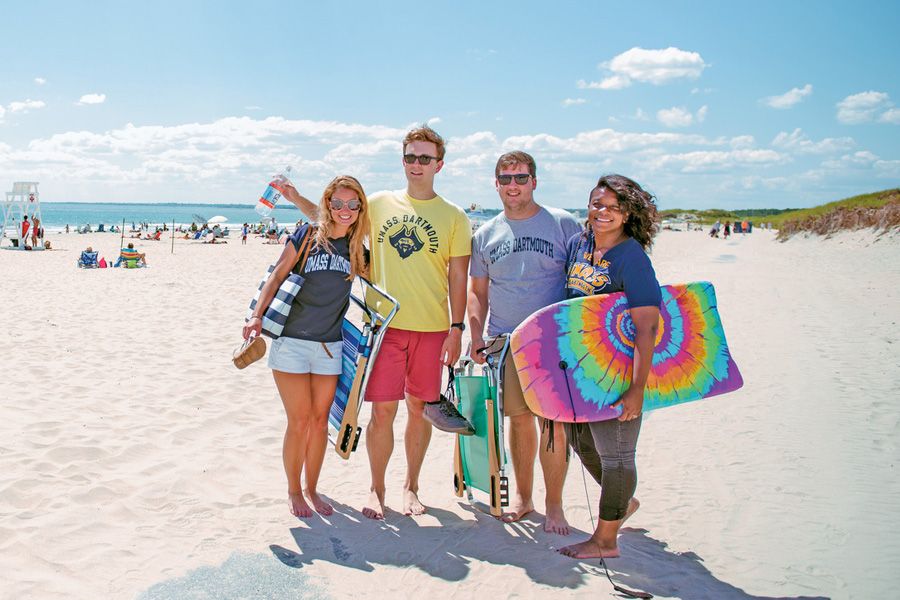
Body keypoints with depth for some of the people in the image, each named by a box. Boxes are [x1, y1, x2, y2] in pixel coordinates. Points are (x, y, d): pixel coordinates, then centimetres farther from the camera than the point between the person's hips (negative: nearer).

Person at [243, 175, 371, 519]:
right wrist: (257, 316, -15)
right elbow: (277, 277, -5)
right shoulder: (306, 236, -4)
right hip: (291, 341, -3)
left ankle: (312, 489, 26)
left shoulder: (359, 249, 5)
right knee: (299, 421, -2)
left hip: (330, 346, 3)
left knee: (320, 420, 9)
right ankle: (294, 491, 17)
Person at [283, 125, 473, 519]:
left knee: (420, 408, 9)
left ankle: (411, 486, 26)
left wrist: (456, 329, -5)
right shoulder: (379, 204, 8)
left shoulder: (453, 217, 3)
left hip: (431, 328, 0)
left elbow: (458, 278, 2)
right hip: (385, 324, 0)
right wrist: (296, 199, 7)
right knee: (383, 409, -1)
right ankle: (376, 489, 17)